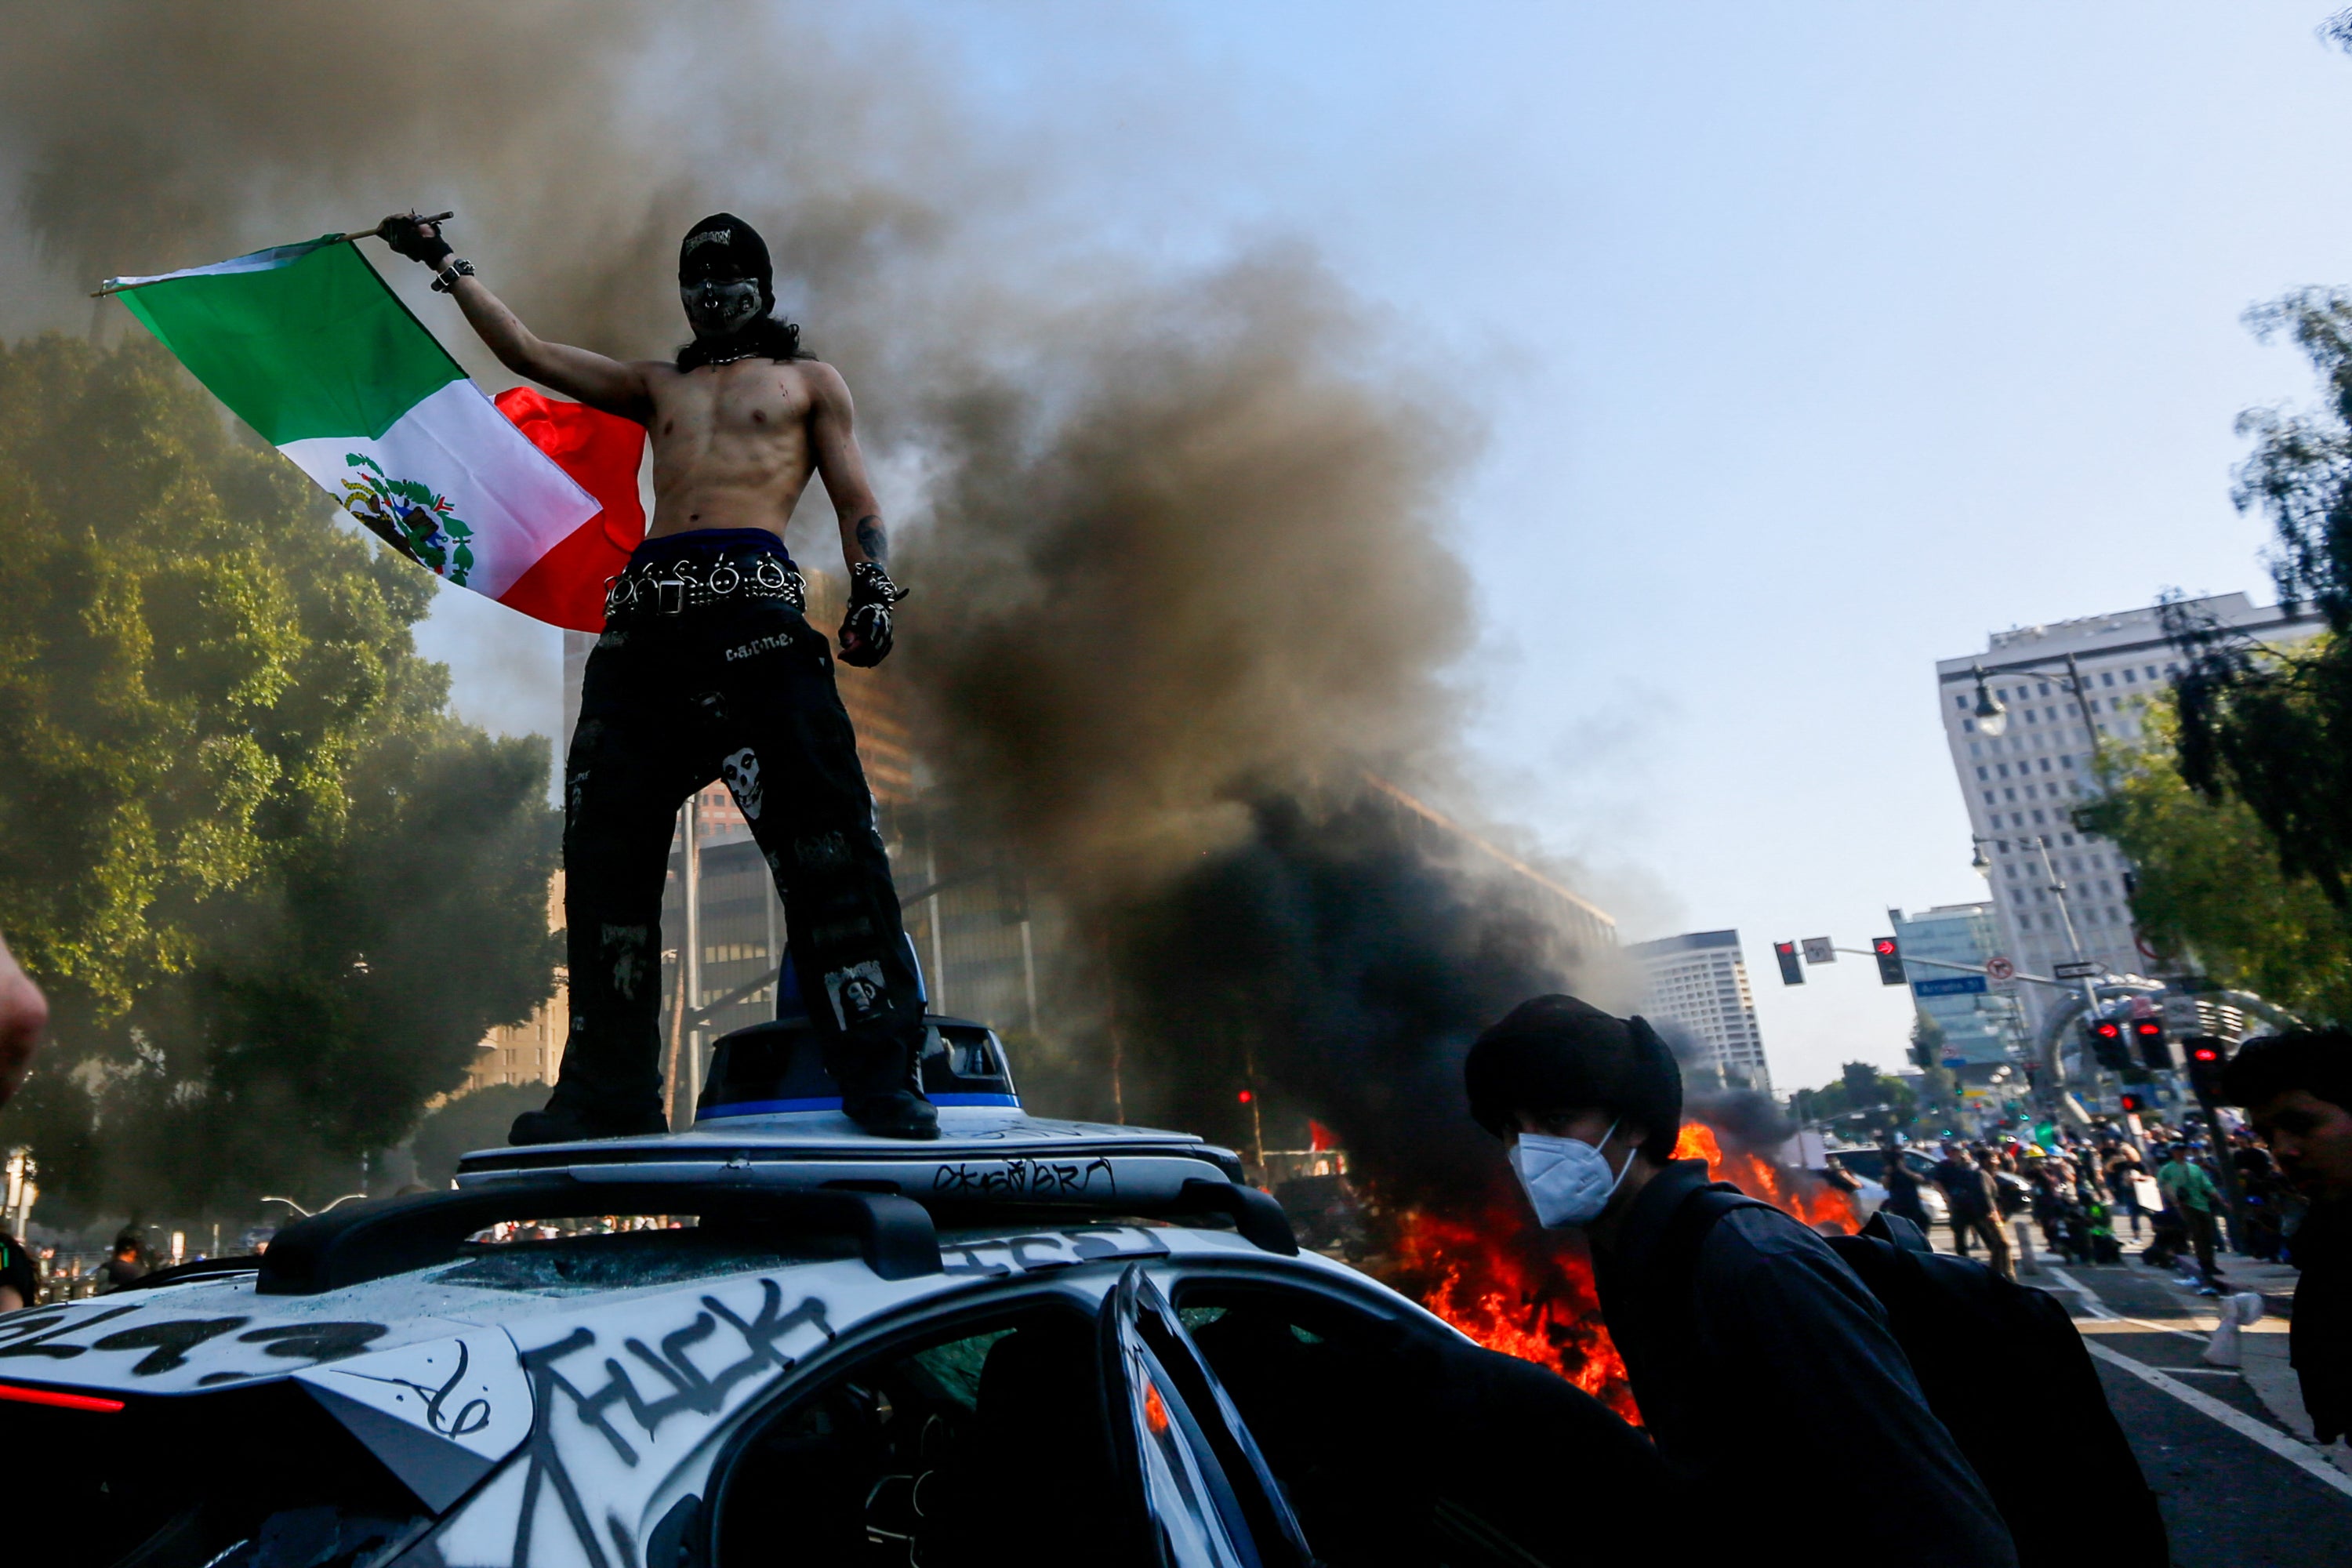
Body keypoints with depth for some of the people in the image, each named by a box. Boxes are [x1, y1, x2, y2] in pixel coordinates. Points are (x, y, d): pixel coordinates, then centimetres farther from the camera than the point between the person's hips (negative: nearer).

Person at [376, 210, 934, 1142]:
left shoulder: (808, 380, 23)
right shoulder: (656, 387, 32)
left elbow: (857, 503, 12)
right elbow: (524, 352, 33)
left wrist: (871, 591, -5)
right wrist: (446, 266, 35)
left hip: (754, 601, -5)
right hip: (645, 612, 5)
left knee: (822, 837, -18)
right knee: (607, 847, -3)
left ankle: (881, 1075, -18)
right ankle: (610, 1093, 2)